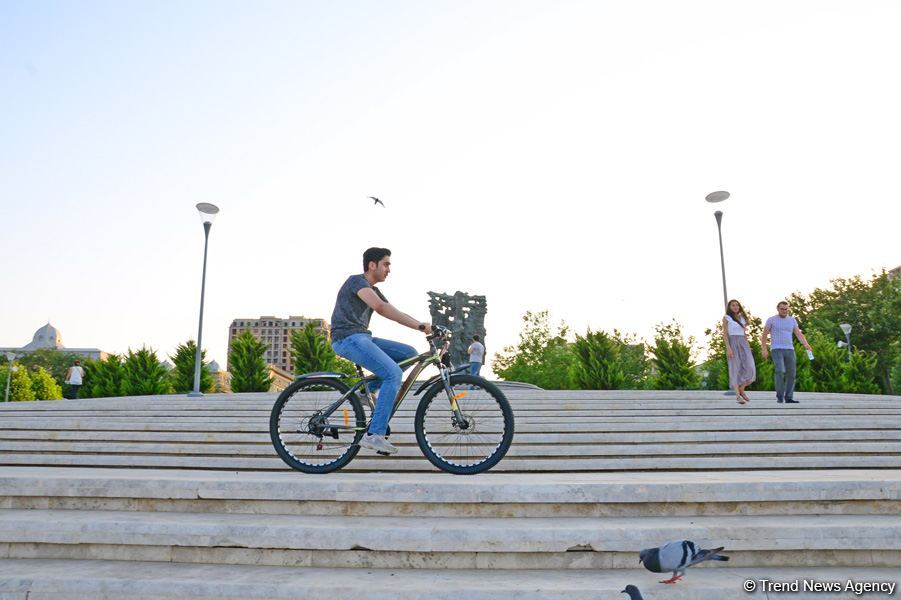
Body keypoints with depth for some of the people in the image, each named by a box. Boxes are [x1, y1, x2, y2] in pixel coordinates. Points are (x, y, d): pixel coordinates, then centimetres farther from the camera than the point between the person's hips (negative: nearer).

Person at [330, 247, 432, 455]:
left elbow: (394, 312, 16)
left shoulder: (373, 290, 20)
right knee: (394, 374, -23)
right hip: (348, 338, -9)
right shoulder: (356, 281, -9)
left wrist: (424, 327, 1)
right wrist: (419, 325, -31)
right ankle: (373, 435, -22)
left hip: (363, 338, 9)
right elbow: (380, 307, -26)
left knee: (410, 353, 1)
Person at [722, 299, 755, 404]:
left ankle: (741, 390, 9)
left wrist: (748, 348, 13)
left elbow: (744, 334, 19)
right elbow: (725, 334, -5)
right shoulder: (726, 318, 2)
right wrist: (728, 348, -16)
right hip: (733, 344, -5)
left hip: (743, 345, 5)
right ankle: (738, 395, -6)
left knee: (750, 368, -9)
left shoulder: (742, 318, 18)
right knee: (735, 369, -9)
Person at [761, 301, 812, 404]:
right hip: (776, 350, -4)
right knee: (780, 372, -20)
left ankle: (789, 398, 11)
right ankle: (779, 397, -10)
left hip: (789, 350, 5)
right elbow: (764, 335, 2)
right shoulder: (771, 320, 1)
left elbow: (799, 334, 2)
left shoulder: (792, 320, 11)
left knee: (791, 374, 2)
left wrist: (806, 344, -17)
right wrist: (764, 350, -7)